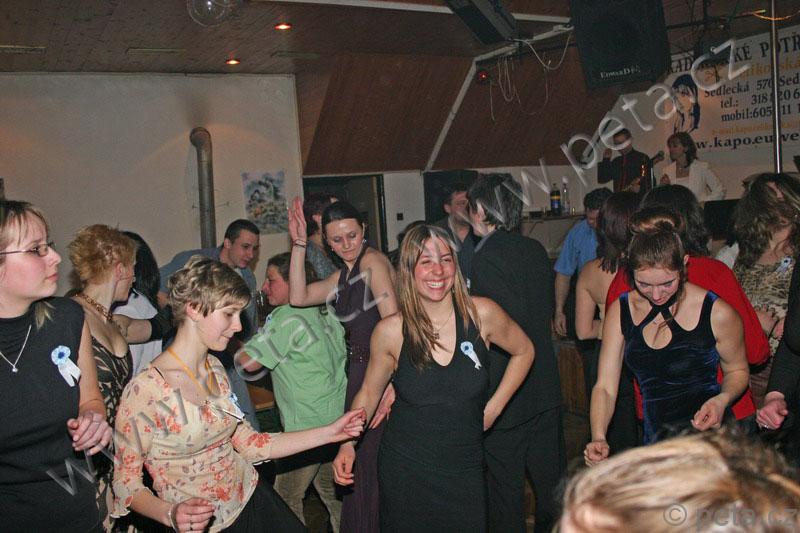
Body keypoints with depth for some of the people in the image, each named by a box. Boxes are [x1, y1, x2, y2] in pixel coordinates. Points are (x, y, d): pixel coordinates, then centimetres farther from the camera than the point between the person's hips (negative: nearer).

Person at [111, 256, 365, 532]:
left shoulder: (215, 369, 1)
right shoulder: (145, 390, -21)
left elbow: (250, 443, 3)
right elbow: (126, 482, -13)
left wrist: (331, 432, 0)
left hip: (253, 500, 6)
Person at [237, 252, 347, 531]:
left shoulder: (286, 317, -15)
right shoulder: (323, 312, 10)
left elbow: (249, 362, -19)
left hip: (308, 425, -9)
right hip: (338, 417, 9)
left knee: (286, 497, 2)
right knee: (330, 488, 21)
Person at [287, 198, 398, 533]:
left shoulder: (372, 260, -13)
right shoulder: (343, 276, 15)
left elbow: (394, 322, -23)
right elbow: (299, 297, 6)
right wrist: (299, 244, 1)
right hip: (358, 370, 9)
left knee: (371, 465, 1)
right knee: (357, 462, 17)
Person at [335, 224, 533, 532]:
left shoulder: (481, 314, -10)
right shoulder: (390, 331, -11)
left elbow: (523, 351, 8)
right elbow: (369, 393, 5)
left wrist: (493, 408, 3)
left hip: (465, 470, 1)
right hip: (405, 472, -1)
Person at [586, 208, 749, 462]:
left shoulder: (717, 314, -8)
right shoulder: (621, 311, 1)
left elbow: (737, 370, 10)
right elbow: (605, 386, 0)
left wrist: (722, 399, -13)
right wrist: (598, 438, -17)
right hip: (655, 439, 3)